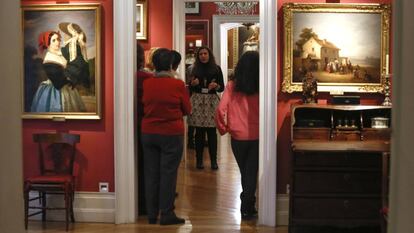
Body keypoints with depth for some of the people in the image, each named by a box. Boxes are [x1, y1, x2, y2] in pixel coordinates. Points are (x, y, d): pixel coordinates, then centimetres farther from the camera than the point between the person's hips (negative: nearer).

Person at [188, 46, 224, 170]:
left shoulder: (216, 69, 5)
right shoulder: (195, 69, 10)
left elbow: (222, 87, 6)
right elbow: (190, 88, 15)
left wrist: (216, 85, -14)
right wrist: (193, 84, -6)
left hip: (212, 101, -1)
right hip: (197, 101, 1)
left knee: (212, 132, -3)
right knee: (199, 132, 0)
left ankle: (213, 160, 3)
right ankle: (199, 160, 7)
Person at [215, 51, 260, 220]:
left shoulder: (232, 86, -8)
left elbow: (220, 110, -12)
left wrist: (223, 128, 3)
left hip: (238, 137, 2)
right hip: (257, 137, -2)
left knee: (244, 172, 21)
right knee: (251, 174, 12)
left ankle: (249, 204, 34)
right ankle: (247, 208, 11)